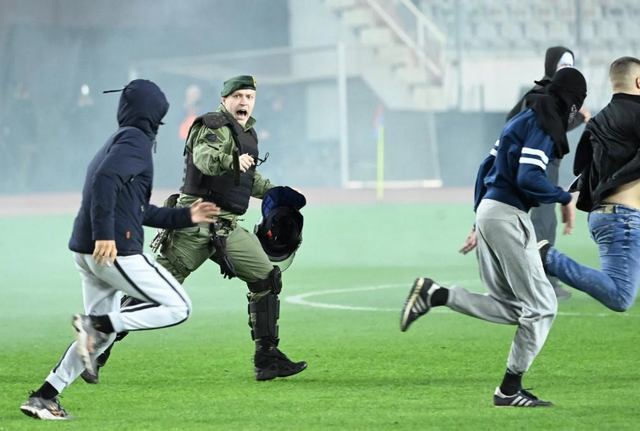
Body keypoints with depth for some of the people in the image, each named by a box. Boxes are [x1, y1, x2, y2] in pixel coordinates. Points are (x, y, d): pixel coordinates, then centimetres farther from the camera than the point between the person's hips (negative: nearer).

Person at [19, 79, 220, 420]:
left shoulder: (117, 142, 24)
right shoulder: (134, 140, -5)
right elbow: (105, 179, -24)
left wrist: (185, 217, 31)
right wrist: (104, 233, -30)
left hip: (87, 251, 10)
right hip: (115, 250, -10)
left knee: (102, 336, 16)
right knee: (177, 308, -3)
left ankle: (44, 397, 10)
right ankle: (96, 324, -16)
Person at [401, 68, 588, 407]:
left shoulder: (522, 121, 18)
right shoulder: (543, 127, -11)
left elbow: (486, 167, 22)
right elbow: (528, 178, -22)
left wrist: (479, 221, 25)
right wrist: (564, 199, -8)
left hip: (487, 210, 9)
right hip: (507, 216, -9)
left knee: (510, 307, 11)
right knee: (541, 306, -2)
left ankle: (434, 294, -3)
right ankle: (510, 390, -1)